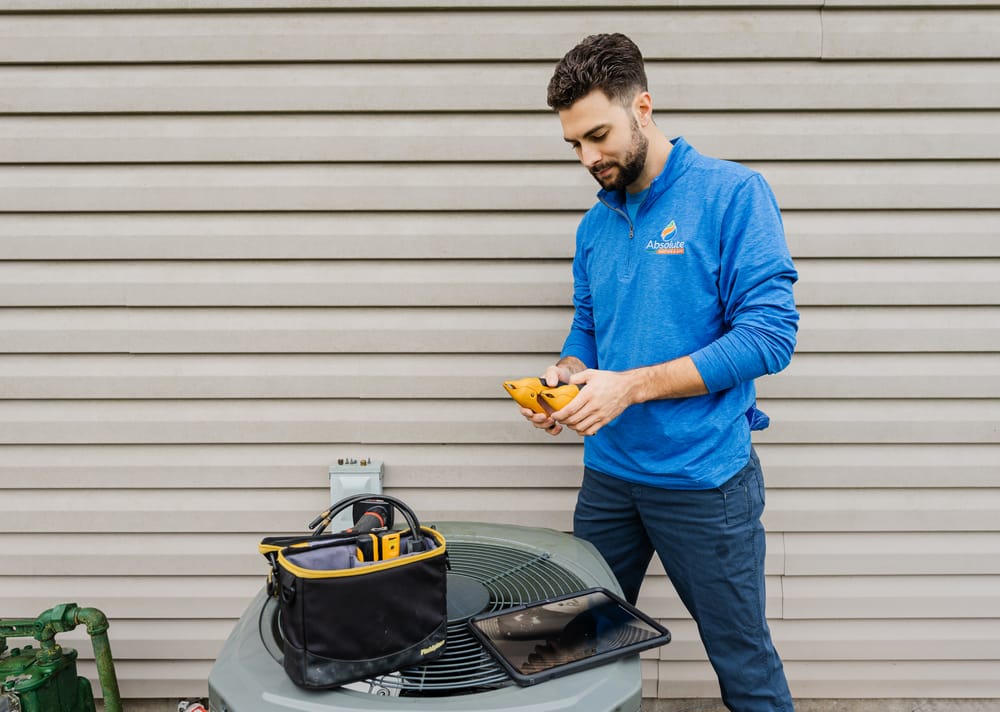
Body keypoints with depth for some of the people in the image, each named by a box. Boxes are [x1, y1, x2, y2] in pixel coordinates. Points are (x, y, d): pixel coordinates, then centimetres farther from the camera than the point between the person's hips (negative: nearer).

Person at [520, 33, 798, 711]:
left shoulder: (733, 193, -11)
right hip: (609, 471, 6)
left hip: (705, 477, -5)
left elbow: (770, 334, -18)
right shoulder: (596, 223, 8)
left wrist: (631, 386, -23)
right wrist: (566, 376, -7)